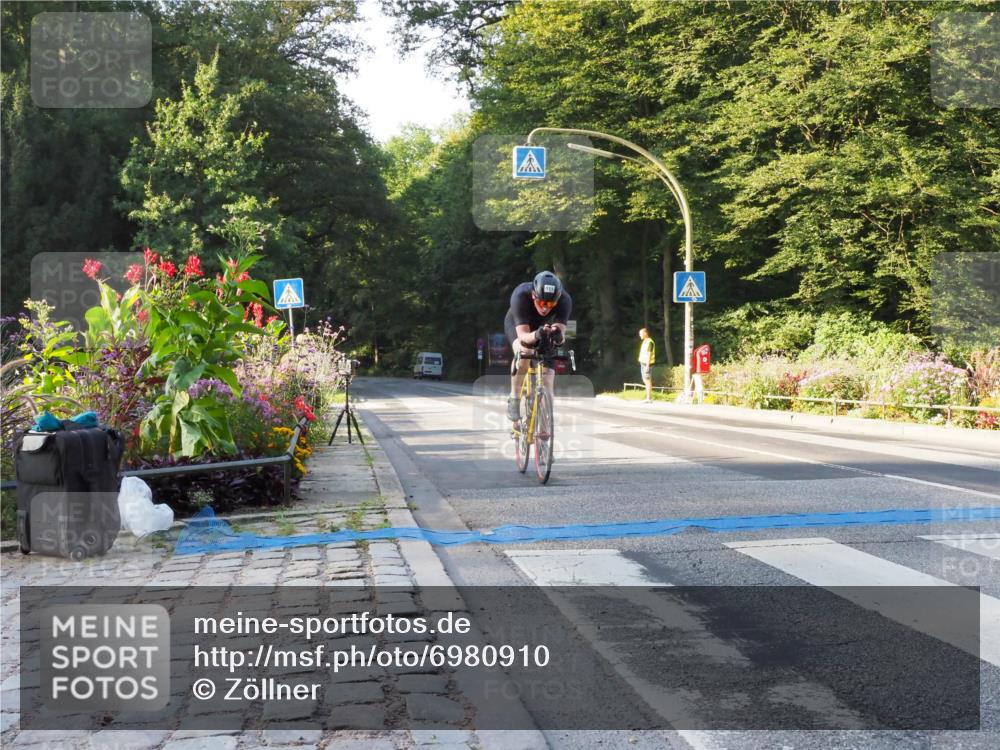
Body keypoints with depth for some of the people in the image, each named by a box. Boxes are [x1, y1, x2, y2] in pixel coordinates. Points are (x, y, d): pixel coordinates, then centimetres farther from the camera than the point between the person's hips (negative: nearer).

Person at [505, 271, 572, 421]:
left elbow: (561, 333, -39)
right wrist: (536, 335, -65)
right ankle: (514, 400, -14)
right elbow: (523, 335, -44)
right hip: (517, 324, -3)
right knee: (524, 353, -30)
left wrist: (558, 336, -62)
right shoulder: (520, 296, -40)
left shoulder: (564, 300, -34)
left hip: (544, 325, 3)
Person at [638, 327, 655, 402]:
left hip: (647, 364, -10)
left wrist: (647, 365, -22)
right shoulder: (645, 341, 15)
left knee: (648, 380, -7)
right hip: (643, 363, 10)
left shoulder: (649, 342, -15)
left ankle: (649, 398, -4)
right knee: (645, 380, 13)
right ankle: (648, 397, 18)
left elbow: (649, 354, -19)